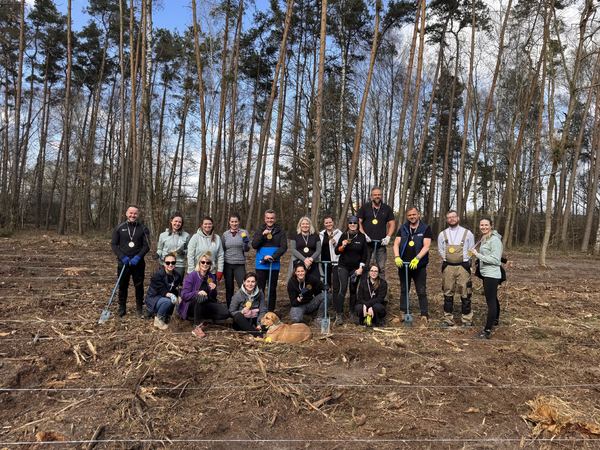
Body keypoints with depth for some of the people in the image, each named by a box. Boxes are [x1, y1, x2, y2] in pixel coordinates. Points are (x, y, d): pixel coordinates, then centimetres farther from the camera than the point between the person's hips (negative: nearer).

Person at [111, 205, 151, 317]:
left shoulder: (143, 228, 0)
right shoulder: (119, 227, 2)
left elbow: (147, 245, -2)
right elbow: (114, 244, 1)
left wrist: (138, 257, -15)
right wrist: (122, 257, -12)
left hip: (138, 263, 0)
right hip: (123, 262, 1)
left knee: (139, 286, 6)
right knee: (122, 286, 9)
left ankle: (139, 308, 20)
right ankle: (122, 308, 22)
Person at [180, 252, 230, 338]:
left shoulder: (212, 277, 3)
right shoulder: (191, 276, -11)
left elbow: (213, 298, 6)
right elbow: (184, 295, -17)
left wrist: (213, 290, -16)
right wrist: (197, 293, -33)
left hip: (205, 306, 5)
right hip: (190, 307, -5)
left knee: (225, 313, -16)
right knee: (201, 298, -38)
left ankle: (199, 317, -2)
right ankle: (197, 327, -30)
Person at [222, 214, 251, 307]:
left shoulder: (244, 233, -1)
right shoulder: (225, 234, 5)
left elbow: (247, 249, -2)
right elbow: (222, 250, 12)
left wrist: (246, 242, -23)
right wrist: (221, 266, 10)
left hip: (240, 264, -2)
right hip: (227, 264, 2)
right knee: (229, 288, 10)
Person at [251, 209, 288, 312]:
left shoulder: (280, 231, 4)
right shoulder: (260, 230, 7)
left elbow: (284, 247, -5)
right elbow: (254, 245, -3)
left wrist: (273, 257, -17)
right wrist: (262, 235, -17)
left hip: (275, 265, 0)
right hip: (261, 265, 0)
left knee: (272, 289, 6)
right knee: (260, 288, 2)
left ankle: (271, 311, 13)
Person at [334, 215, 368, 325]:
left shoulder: (362, 237, 1)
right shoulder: (344, 235, 1)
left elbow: (365, 254, 3)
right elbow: (336, 251, 2)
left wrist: (361, 267, -4)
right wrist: (343, 246, -18)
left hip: (356, 268, 1)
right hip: (343, 266, -1)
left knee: (353, 290, 6)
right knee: (343, 288, -12)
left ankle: (352, 313, 19)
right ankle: (339, 315, -12)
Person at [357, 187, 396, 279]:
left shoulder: (387, 208, 9)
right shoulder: (365, 207, 5)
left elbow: (392, 224, 9)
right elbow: (358, 222, 2)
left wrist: (388, 237, -5)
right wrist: (364, 235, -10)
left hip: (381, 243, 1)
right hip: (367, 242, -1)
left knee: (381, 268, 2)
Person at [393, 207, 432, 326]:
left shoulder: (426, 228, -1)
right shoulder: (403, 228, 8)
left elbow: (426, 246, -11)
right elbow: (396, 243, 1)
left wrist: (417, 258, -25)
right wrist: (397, 257, -17)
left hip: (419, 265, -3)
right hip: (403, 264, 3)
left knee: (421, 291, -1)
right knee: (404, 290, 12)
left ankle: (424, 316, 4)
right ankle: (403, 313, 21)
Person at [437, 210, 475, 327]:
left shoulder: (467, 233, 3)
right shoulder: (442, 234, 7)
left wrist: (465, 261, 2)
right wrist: (447, 259, 3)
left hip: (463, 266, -2)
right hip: (448, 267, 2)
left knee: (465, 294, -2)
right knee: (448, 294, 7)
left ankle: (467, 320, 8)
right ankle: (448, 320, 15)